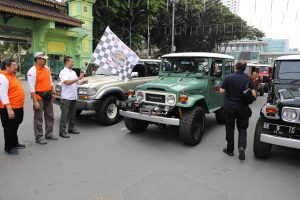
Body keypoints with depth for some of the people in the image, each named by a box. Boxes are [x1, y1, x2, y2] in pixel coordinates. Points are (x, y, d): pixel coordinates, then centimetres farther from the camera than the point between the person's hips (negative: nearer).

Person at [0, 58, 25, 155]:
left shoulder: (11, 75, 13)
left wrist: (19, 106, 24)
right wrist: (9, 109, -27)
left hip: (18, 107, 10)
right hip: (10, 109, -10)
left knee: (15, 127, 21)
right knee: (9, 128, 3)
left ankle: (15, 143, 36)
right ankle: (8, 147, 17)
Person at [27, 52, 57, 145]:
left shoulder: (47, 68, 9)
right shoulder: (32, 71, -14)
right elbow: (32, 88, -17)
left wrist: (53, 93, 14)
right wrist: (35, 101, -21)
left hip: (48, 96, 7)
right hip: (39, 97, -7)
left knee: (50, 116, 15)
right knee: (38, 118, 1)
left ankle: (49, 133, 28)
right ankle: (39, 137, 10)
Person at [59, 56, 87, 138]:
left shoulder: (73, 72, 15)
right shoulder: (63, 72, -9)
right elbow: (67, 82, -23)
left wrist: (82, 82, -1)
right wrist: (79, 78, -25)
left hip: (74, 97, 8)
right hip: (66, 97, -8)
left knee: (73, 114, 15)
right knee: (64, 115, -3)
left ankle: (71, 128, 28)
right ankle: (62, 131, 4)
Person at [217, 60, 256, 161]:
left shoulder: (228, 77, -9)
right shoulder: (248, 78, -4)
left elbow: (221, 91, -9)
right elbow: (253, 94, -6)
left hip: (230, 107, -1)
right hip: (243, 107, 1)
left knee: (230, 128, 11)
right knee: (242, 128, 14)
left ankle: (230, 150, 20)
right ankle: (242, 146, -6)